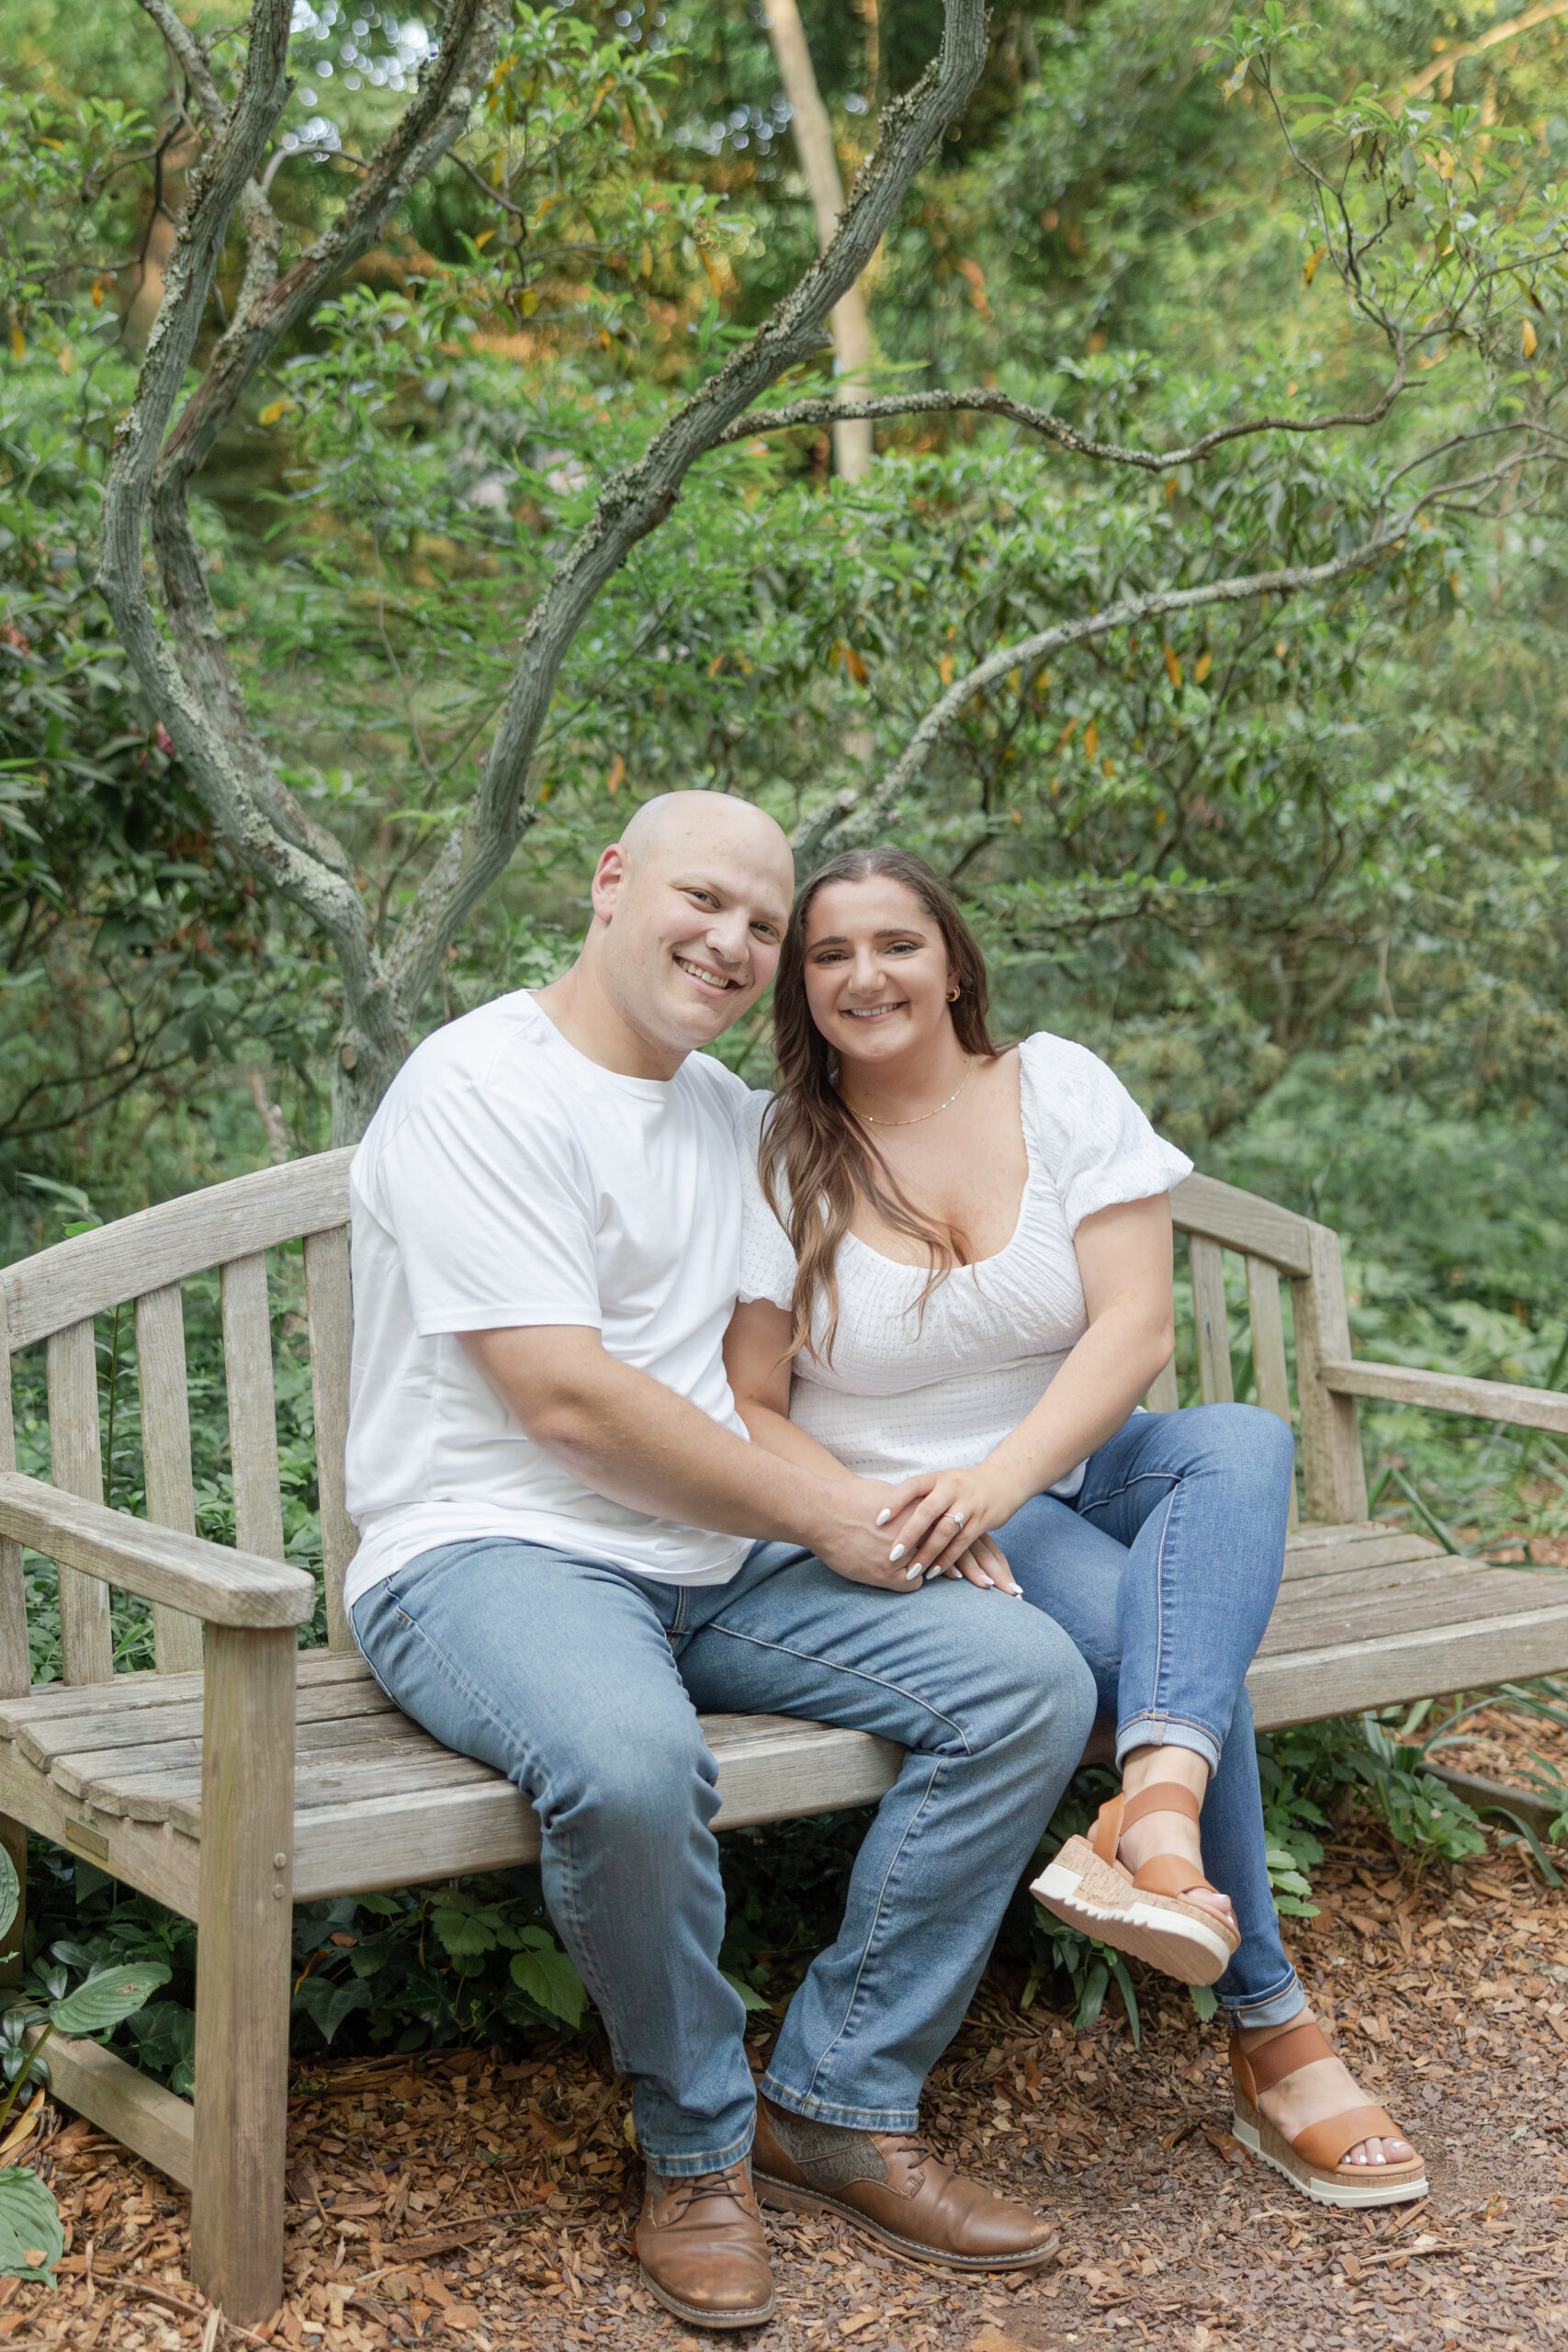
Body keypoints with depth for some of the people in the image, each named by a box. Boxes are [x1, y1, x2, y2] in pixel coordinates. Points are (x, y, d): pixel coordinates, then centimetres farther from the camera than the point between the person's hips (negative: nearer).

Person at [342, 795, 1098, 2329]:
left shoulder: (727, 1111, 17)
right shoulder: (479, 1085, -9)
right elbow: (566, 1400, -17)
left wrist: (908, 1504, 2)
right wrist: (822, 1513, -10)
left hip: (722, 1563, 8)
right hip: (494, 1553, -7)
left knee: (1031, 1682, -10)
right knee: (629, 1763, -39)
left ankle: (839, 2102, 1)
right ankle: (698, 2147, -8)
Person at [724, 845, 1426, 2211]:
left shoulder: (1059, 1089, 2)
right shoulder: (772, 1154, -1)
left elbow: (1136, 1331, -8)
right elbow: (748, 1408, -5)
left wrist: (1001, 1477, -24)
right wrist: (894, 1524, -21)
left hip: (1078, 1470, 3)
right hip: (915, 1516, -3)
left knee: (1245, 1442, -31)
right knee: (1186, 1645, -29)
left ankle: (1157, 1816, -48)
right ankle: (1273, 2034, -22)